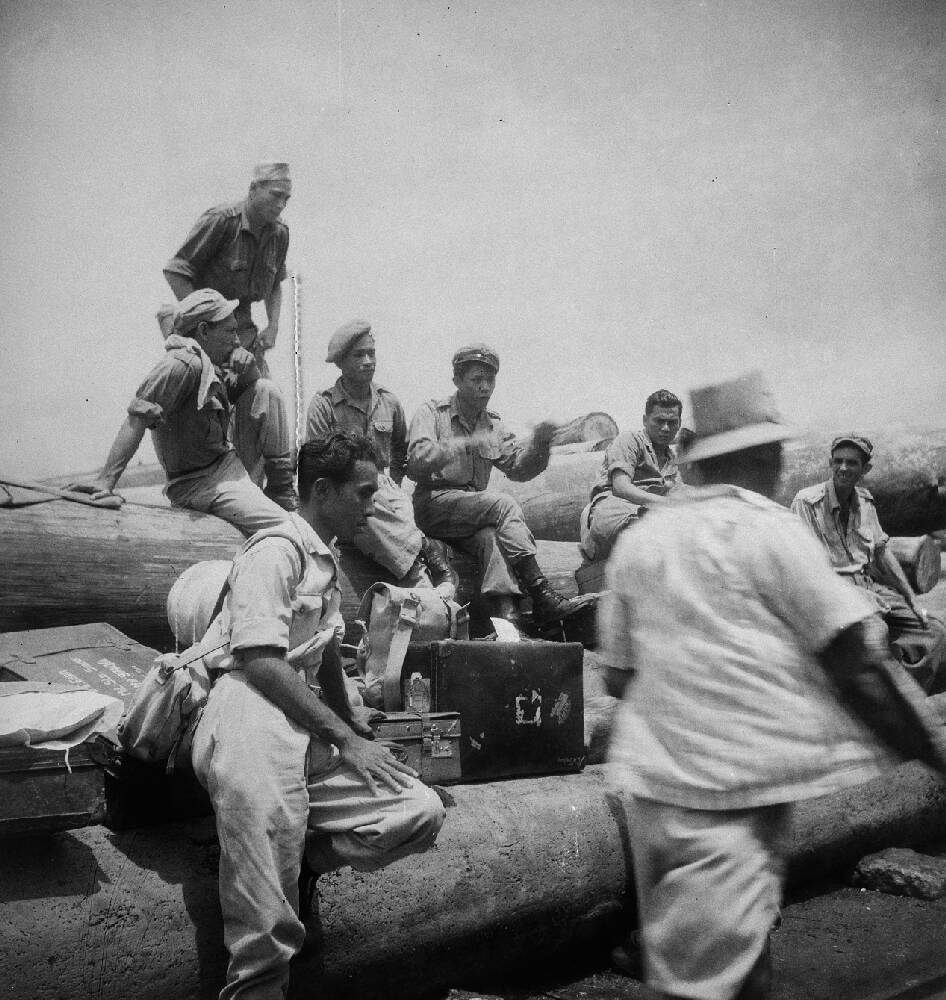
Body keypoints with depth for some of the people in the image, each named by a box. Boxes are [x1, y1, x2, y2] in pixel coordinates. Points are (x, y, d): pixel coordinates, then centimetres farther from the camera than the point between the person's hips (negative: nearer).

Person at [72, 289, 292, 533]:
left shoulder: (210, 366, 6)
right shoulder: (184, 364, -23)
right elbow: (137, 419, -30)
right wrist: (106, 480, -35)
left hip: (226, 462, 10)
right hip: (204, 483, -10)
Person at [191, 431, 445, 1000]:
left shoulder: (327, 563, 27)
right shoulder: (276, 550, -3)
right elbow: (261, 662, -14)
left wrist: (356, 730, 42)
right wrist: (345, 739, -12)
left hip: (312, 730, 9)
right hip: (254, 717, -9)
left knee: (423, 812, -11)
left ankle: (293, 859, -12)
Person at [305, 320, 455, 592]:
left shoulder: (389, 402, 14)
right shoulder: (323, 404, 1)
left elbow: (401, 451, 28)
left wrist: (391, 484, 12)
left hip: (383, 490, 3)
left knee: (403, 508, -33)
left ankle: (424, 590, -47)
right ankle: (428, 551, -46)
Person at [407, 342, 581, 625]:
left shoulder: (493, 425, 19)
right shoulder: (432, 413, 3)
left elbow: (518, 467, 8)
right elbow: (418, 461, -14)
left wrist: (538, 443, -12)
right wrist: (467, 443, -24)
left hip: (476, 513, 4)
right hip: (435, 503, -4)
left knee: (490, 536, -31)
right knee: (503, 503, -28)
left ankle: (505, 614, -46)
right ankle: (540, 594, -31)